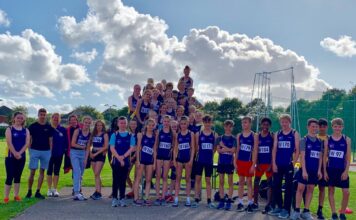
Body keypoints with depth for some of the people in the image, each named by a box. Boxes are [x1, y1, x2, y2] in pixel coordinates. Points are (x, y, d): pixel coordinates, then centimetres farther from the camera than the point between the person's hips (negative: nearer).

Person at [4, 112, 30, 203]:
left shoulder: (26, 130, 7)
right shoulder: (9, 129, -1)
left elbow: (27, 143, -2)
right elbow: (9, 143, -11)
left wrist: (19, 153, -14)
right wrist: (15, 154, -19)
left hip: (22, 157, 3)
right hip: (10, 156, -3)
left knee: (18, 176, 10)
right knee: (10, 176, -4)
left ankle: (16, 195, 17)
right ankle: (6, 197, 3)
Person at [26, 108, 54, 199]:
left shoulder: (49, 127, 7)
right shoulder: (33, 126, 2)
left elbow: (50, 140, 10)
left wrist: (51, 152, 4)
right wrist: (29, 151, -4)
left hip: (46, 151, 2)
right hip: (35, 151, -2)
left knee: (42, 172, 5)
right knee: (32, 172, -2)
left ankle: (38, 192, 12)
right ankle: (29, 191, 13)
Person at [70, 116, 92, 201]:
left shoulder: (90, 134, 4)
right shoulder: (77, 131, -8)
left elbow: (88, 148, 5)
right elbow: (73, 144, -10)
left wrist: (86, 159, 0)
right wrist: (82, 147, -5)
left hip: (83, 153, 5)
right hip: (74, 153, -5)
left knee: (80, 174, 9)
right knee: (77, 172, -14)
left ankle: (78, 191, 20)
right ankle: (76, 193, -16)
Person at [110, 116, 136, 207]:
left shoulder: (130, 136, 5)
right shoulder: (114, 135, 2)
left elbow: (132, 148, -2)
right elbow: (112, 148, -4)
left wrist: (123, 156, -13)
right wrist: (119, 158, -12)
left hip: (126, 161, 1)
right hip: (116, 160, -1)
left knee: (123, 180, 5)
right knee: (116, 180, 0)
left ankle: (122, 199, 11)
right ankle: (115, 199, 6)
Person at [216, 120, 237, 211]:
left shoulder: (234, 139, 1)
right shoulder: (220, 138, 7)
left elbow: (233, 150, -10)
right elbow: (219, 150, -3)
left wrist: (223, 146, -7)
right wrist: (228, 149, -13)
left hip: (230, 162, -2)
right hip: (221, 162, 2)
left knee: (230, 182, 3)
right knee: (221, 182, 6)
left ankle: (229, 201, 8)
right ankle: (221, 201, 13)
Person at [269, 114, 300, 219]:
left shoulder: (295, 134, 1)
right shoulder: (277, 134, 10)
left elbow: (297, 150, -1)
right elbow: (274, 149, 7)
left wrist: (294, 162, -9)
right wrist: (274, 163, -1)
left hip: (289, 165, -3)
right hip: (278, 165, 4)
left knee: (288, 187, 1)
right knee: (276, 186, 7)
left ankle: (286, 209, 8)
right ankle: (279, 206, 21)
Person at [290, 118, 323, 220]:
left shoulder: (320, 141, 10)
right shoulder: (304, 140, -4)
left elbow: (320, 157, 10)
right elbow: (302, 156, -9)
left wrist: (319, 170, 3)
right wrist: (304, 170, -15)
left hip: (315, 170, 4)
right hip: (305, 168, -4)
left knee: (310, 189, 8)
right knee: (301, 188, -3)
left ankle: (306, 211, 15)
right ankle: (296, 211, 5)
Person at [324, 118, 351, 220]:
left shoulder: (347, 140, -1)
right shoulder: (328, 140, -1)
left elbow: (348, 157, -2)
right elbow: (325, 156, 2)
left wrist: (346, 171, -8)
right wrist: (324, 171, -2)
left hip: (342, 170, 0)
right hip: (330, 169, 1)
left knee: (346, 192, -4)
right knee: (331, 191, 7)